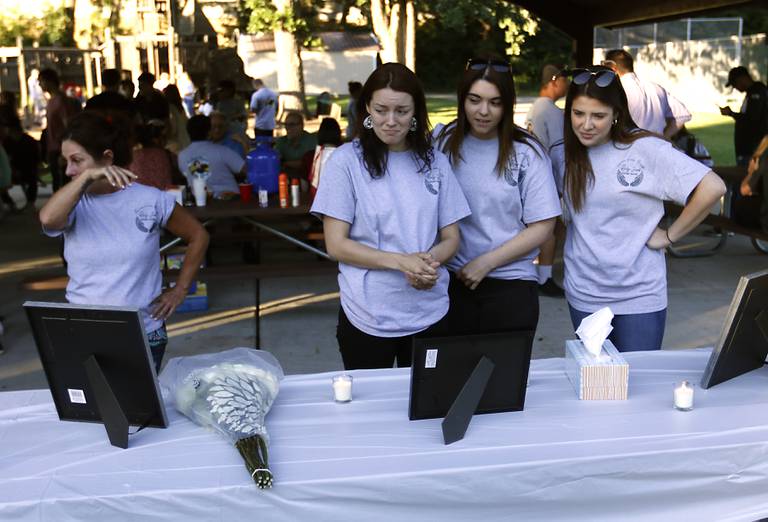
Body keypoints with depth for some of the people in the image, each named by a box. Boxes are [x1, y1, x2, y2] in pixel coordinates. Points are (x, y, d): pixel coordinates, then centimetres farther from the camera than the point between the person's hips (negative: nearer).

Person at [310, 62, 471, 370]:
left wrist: (430, 261, -13)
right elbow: (335, 245, -7)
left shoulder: (435, 162, 5)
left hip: (429, 313, 3)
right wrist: (401, 262, -19)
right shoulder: (346, 161, -5)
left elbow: (451, 238, 9)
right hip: (368, 318, -3)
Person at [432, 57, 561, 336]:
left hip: (511, 284, -1)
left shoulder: (526, 153, -4)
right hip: (453, 281, 2)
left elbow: (542, 227, -4)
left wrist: (485, 263, -10)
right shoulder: (444, 142, 2)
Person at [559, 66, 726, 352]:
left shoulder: (645, 149, -14)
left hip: (639, 296, -3)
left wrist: (670, 235, -11)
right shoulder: (565, 152, 0)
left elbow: (712, 188, -17)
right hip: (583, 295, 4)